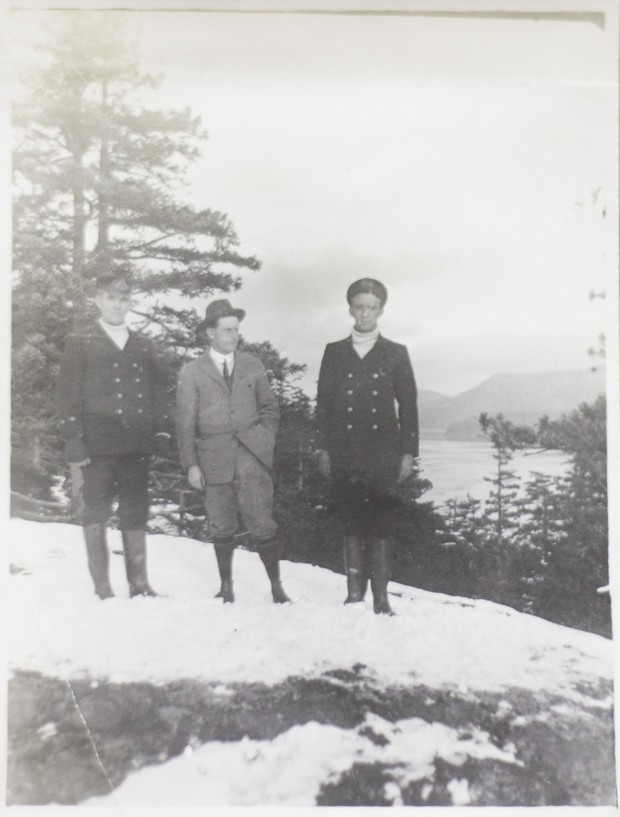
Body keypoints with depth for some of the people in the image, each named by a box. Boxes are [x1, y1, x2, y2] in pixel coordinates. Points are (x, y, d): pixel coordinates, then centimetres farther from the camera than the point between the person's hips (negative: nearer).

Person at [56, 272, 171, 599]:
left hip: (137, 444, 3)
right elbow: (68, 395, 0)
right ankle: (102, 588, 7)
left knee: (135, 515, 6)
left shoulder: (144, 346, 16)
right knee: (96, 514, 0)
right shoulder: (79, 343, 7)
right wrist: (73, 440, -8)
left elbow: (158, 391, 14)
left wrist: (161, 432, 5)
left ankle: (139, 584, 12)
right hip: (98, 445, -3)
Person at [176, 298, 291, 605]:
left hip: (252, 458, 1)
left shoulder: (253, 366, 9)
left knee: (263, 525, -4)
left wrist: (266, 441, 2)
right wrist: (191, 464, -3)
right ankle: (226, 586, 25)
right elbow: (185, 422, 2)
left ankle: (276, 587, 9)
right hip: (215, 461, 0)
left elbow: (270, 407, 15)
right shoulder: (192, 372, 3)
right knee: (222, 528, 8)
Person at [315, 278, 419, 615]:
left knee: (380, 525, 0)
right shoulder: (334, 352, 10)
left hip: (384, 455, -1)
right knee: (351, 524, 5)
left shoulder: (396, 353, 7)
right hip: (345, 456, 1)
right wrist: (322, 448, 2)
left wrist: (409, 452, -1)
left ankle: (380, 596, 8)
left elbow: (408, 405, 5)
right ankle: (354, 592, 14)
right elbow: (323, 402, 8)